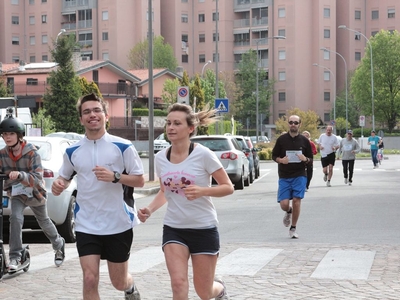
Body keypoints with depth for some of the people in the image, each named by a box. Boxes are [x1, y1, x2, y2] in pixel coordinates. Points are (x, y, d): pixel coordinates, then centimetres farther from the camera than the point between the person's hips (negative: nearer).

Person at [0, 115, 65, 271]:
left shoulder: (32, 153, -28)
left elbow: (37, 178, -36)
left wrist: (20, 175, -54)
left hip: (35, 193, -2)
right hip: (16, 194, 2)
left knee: (44, 222, 18)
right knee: (15, 217, -24)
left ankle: (59, 244, 48)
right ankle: (15, 257, -18)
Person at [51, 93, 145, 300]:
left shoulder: (123, 147, -8)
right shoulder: (72, 151, 1)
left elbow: (140, 180, -5)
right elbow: (64, 177, 15)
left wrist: (115, 177, -23)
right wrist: (58, 185, -9)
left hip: (119, 224, -1)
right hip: (86, 226, 2)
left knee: (119, 282, 12)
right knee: (90, 279, -12)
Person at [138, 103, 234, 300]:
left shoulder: (203, 154, -15)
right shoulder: (160, 158, 0)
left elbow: (228, 187, -9)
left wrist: (202, 191, -27)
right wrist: (150, 209, -3)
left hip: (204, 229, -3)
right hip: (173, 229, 3)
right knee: (178, 283, -16)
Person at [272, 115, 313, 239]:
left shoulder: (304, 140, 4)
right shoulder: (281, 139, 2)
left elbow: (310, 160, 9)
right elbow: (274, 156, 9)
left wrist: (305, 159, -15)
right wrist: (281, 160, -12)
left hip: (299, 175, 0)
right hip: (284, 177, 0)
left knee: (296, 201, -8)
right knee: (284, 204, -7)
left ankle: (293, 229, 9)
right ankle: (289, 212, 32)